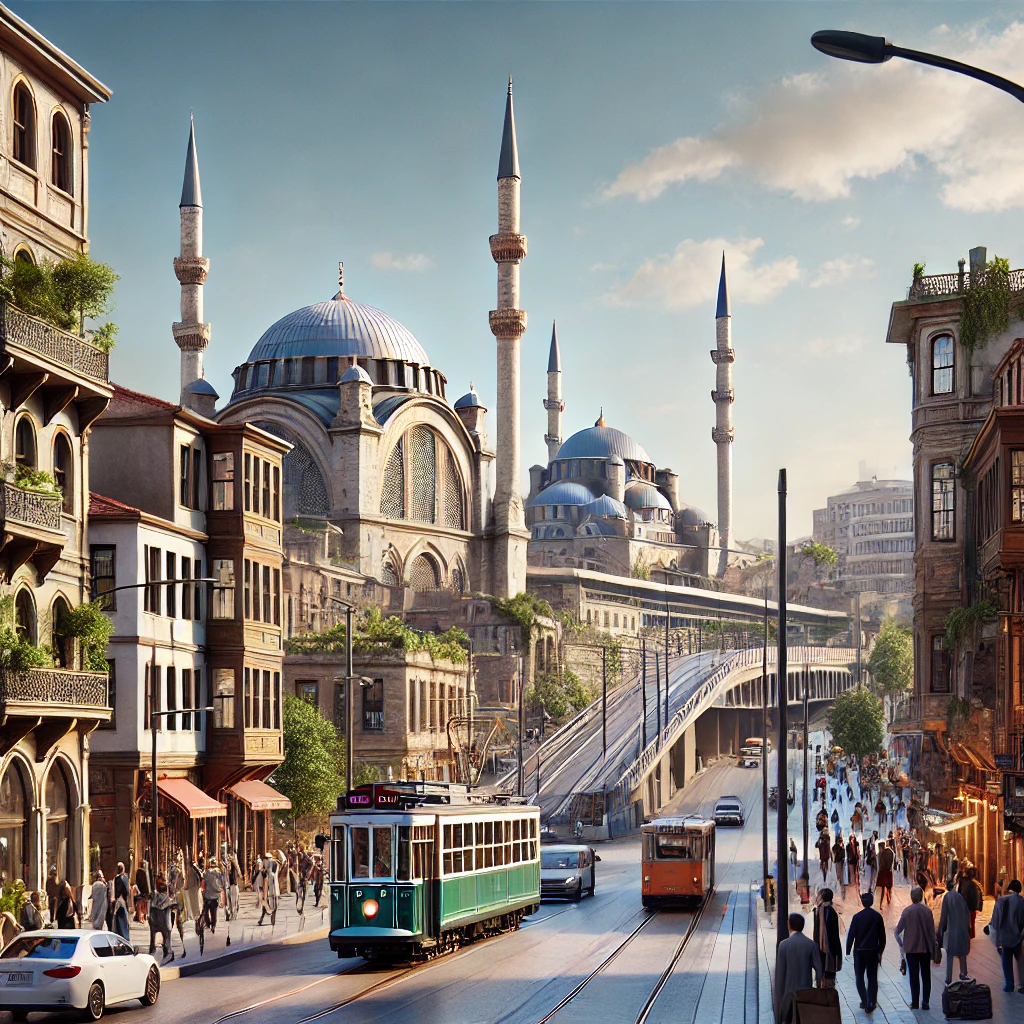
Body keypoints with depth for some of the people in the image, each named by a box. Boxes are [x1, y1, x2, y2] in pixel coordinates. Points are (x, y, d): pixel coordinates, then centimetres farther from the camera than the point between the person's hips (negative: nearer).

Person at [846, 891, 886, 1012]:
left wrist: (848, 951, 0)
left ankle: (864, 1001, 8)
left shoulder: (857, 916, -8)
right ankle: (871, 1003, 3)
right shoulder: (877, 916, -2)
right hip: (873, 951, 1)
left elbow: (851, 934, -7)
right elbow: (882, 935, 2)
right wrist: (880, 951, 12)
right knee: (872, 978, 7)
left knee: (860, 977, 12)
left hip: (859, 951, -1)